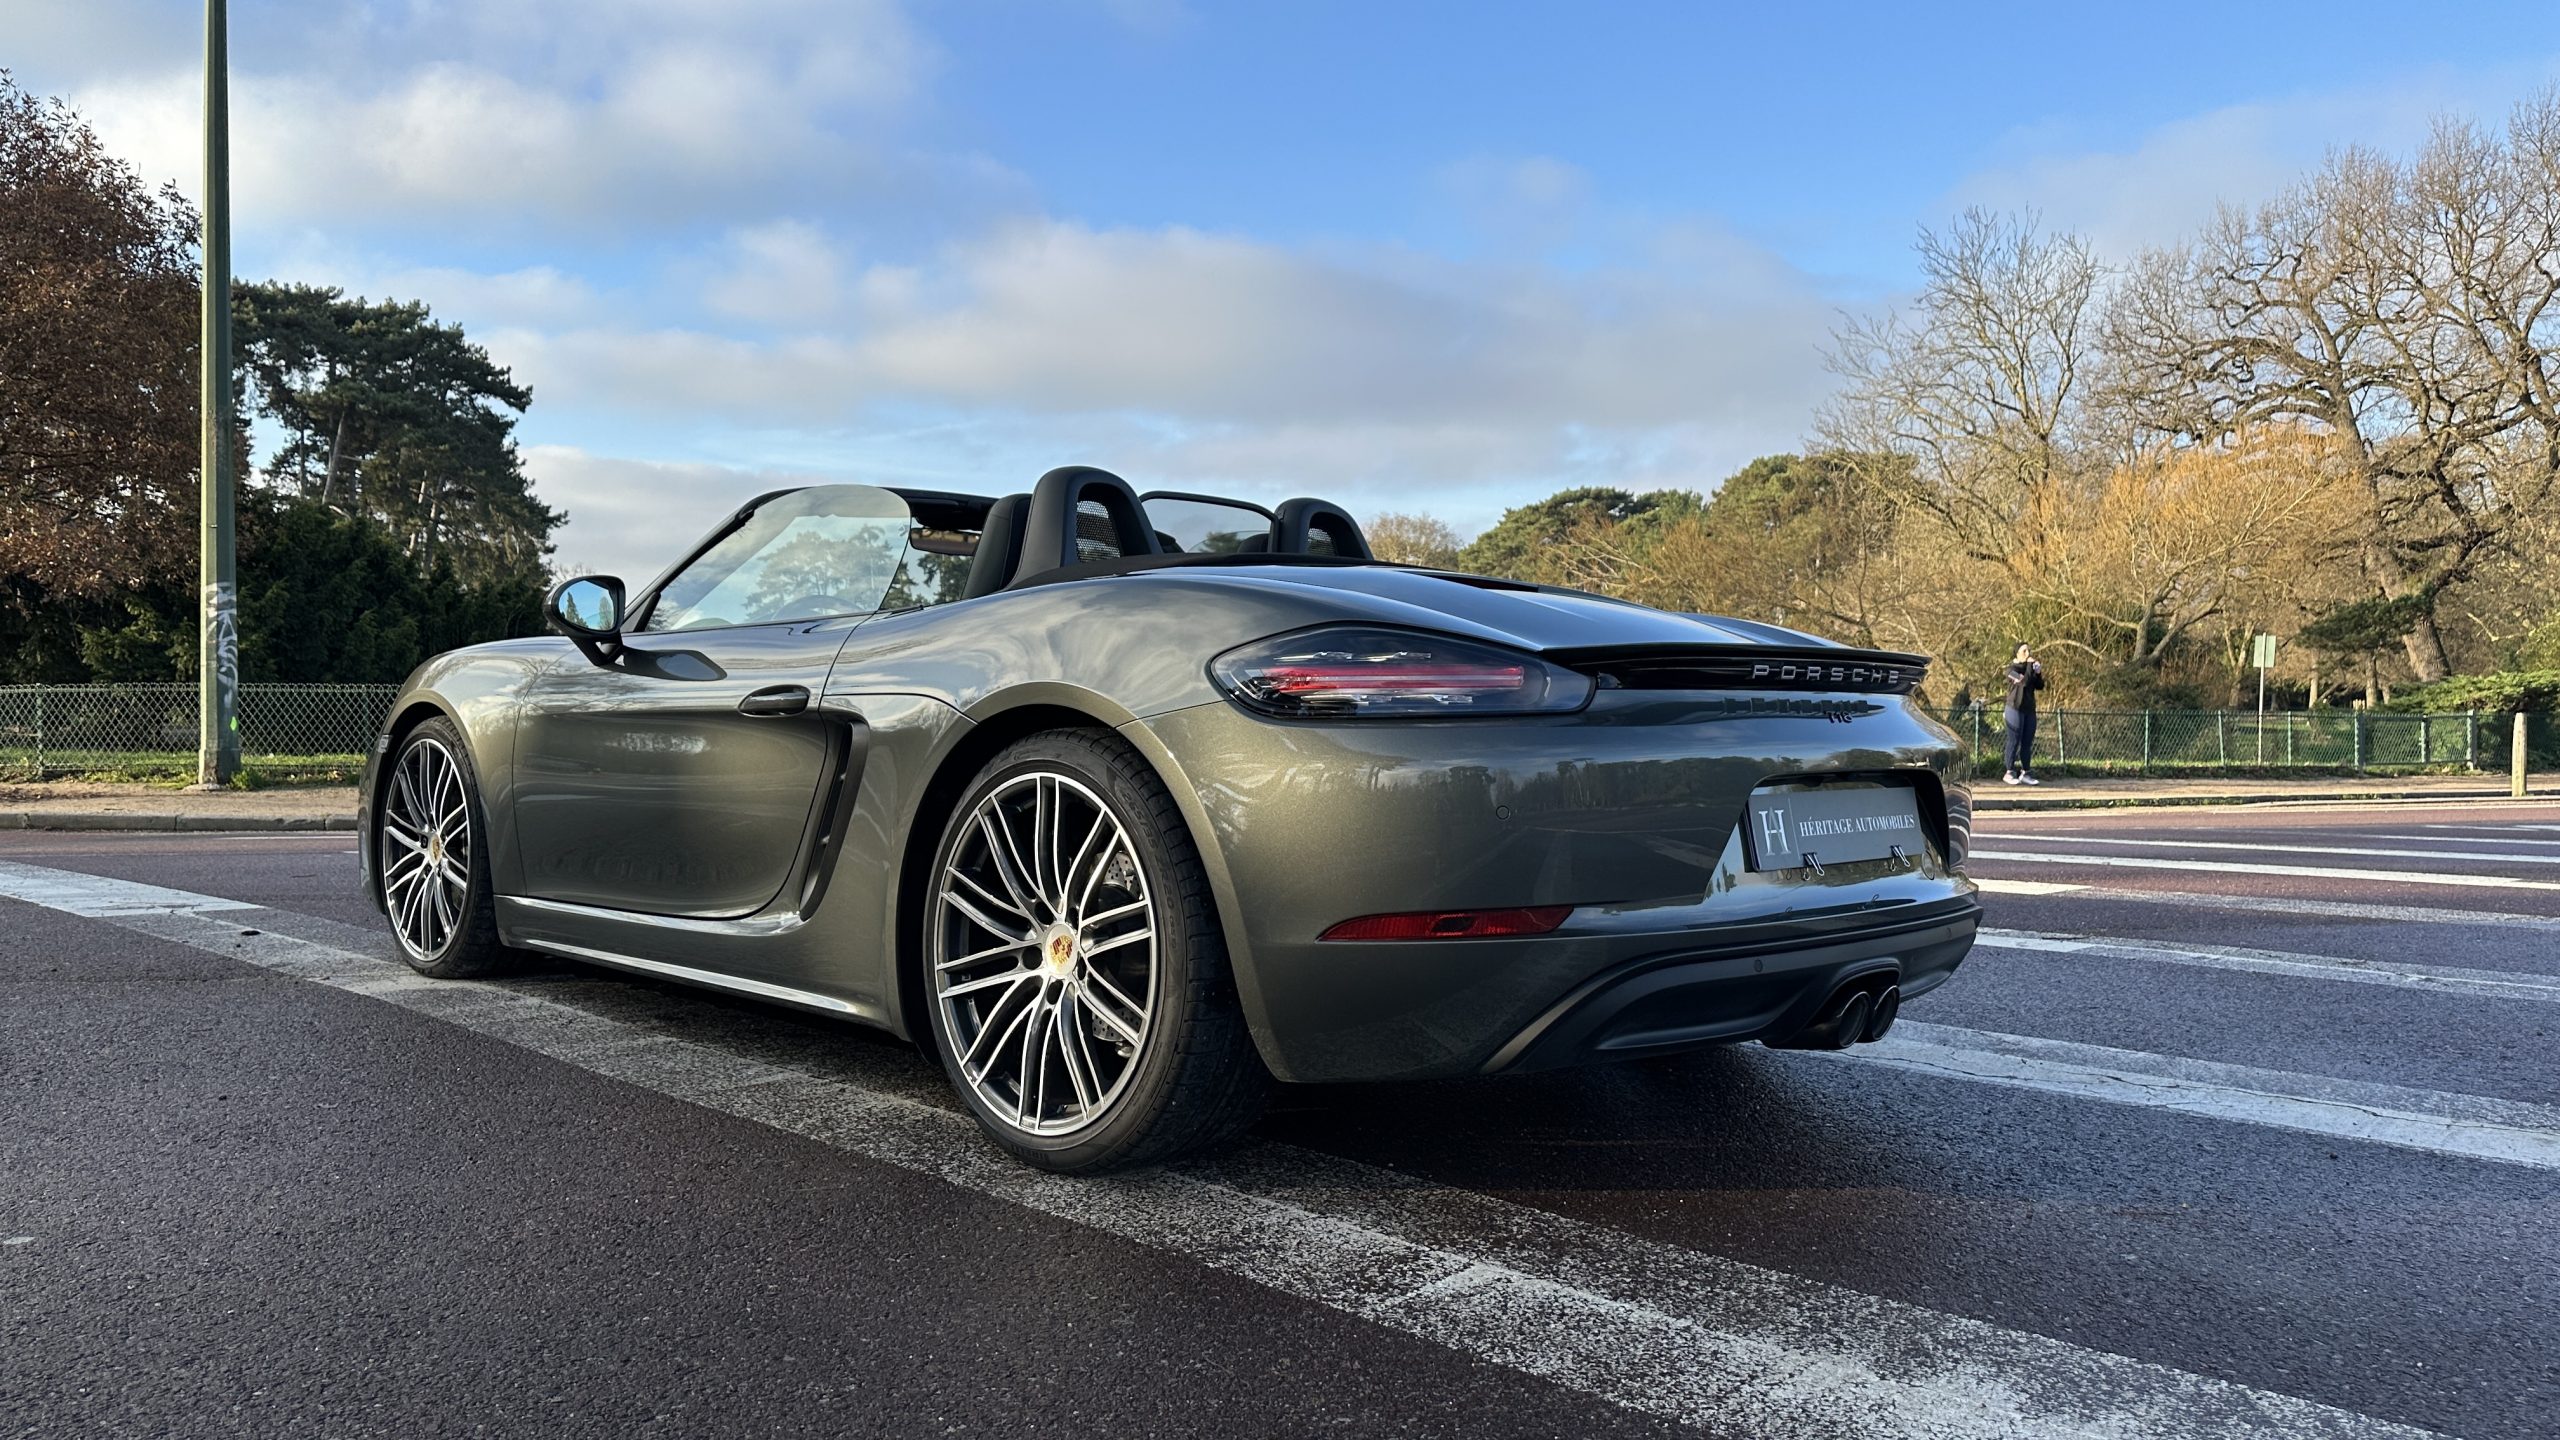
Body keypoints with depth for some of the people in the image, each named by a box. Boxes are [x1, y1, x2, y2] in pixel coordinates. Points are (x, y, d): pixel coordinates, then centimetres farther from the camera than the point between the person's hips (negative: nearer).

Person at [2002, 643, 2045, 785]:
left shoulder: (2030, 667, 14)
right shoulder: (2013, 668, -5)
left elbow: (2040, 686, 9)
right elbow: (2024, 681, -22)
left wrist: (2038, 673, -5)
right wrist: (2030, 665, -14)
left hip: (2029, 710, 7)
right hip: (2015, 709, -7)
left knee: (2028, 742, 5)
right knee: (2015, 741, -7)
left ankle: (2025, 773, 8)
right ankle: (2010, 773, -3)